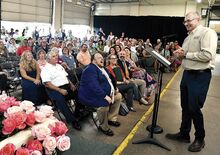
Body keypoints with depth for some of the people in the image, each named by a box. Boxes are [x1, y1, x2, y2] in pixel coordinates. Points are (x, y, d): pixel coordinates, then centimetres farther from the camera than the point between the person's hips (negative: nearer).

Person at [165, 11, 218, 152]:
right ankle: (184, 134, 31)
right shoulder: (188, 37, 15)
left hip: (200, 76, -8)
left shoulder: (207, 33, -11)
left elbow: (207, 55, -23)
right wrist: (180, 53, -2)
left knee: (194, 108, -2)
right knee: (185, 107, 14)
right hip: (187, 74, 8)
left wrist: (186, 54, -15)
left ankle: (200, 139, 20)